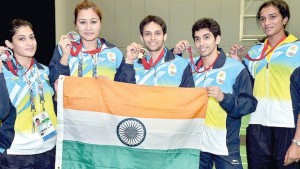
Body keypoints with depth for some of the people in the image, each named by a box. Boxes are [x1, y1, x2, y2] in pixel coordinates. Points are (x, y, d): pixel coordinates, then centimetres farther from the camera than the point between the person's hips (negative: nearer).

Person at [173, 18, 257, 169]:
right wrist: (175, 54, -4)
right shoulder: (190, 66, 4)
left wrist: (224, 97, -25)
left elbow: (250, 104, -10)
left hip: (225, 147, -4)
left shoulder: (236, 68, -10)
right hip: (196, 144, 4)